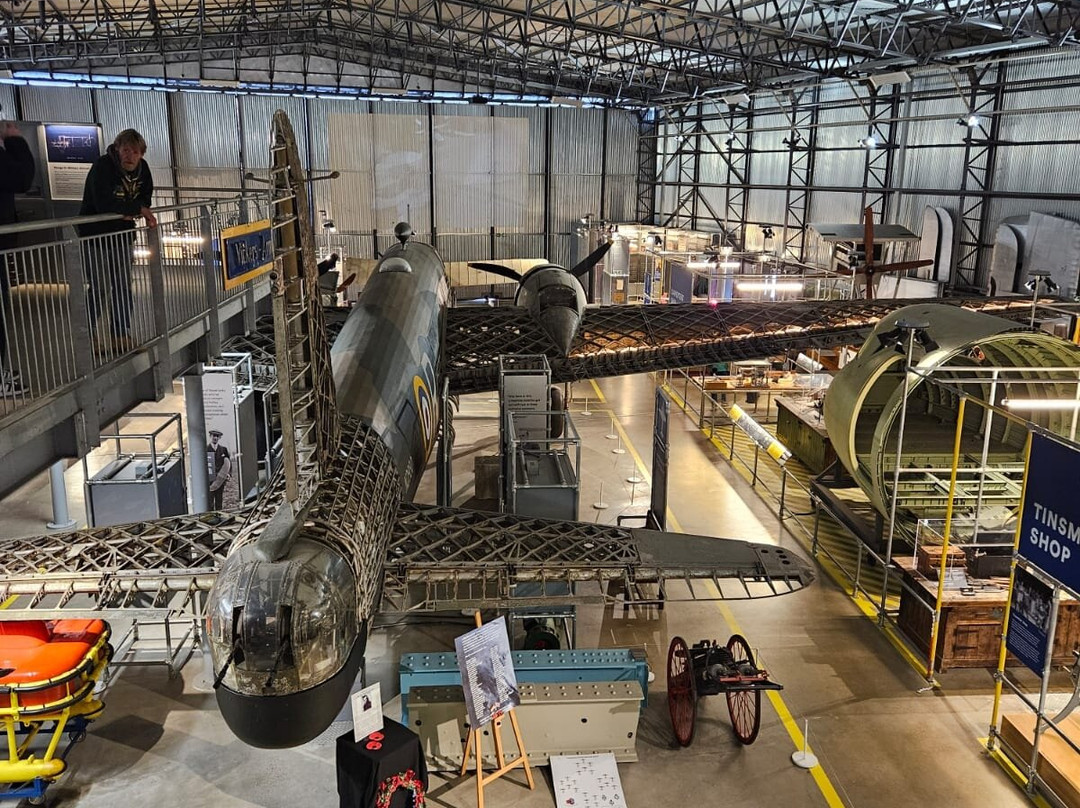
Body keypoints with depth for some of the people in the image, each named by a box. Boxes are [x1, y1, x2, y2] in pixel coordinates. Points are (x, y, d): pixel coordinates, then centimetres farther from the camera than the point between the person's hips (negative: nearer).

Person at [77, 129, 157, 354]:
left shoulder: (142, 168, 0)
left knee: (124, 286, 9)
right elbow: (104, 203, -31)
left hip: (122, 235, 7)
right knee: (100, 287, -7)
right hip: (95, 235, -7)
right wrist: (138, 208, -21)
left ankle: (121, 335, 18)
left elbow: (145, 197, 8)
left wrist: (129, 212, -15)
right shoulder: (103, 166, -20)